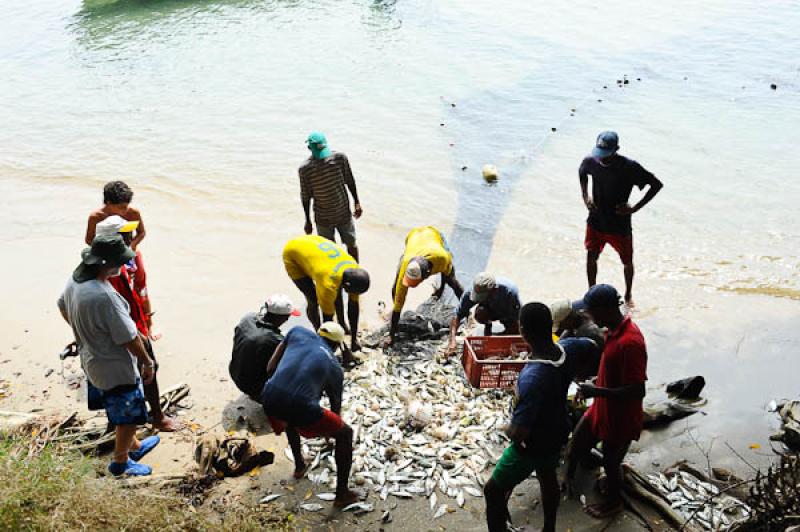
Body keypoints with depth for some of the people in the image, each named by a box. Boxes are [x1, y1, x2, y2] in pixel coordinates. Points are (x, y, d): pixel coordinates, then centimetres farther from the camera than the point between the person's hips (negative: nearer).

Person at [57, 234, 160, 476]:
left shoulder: (75, 279, -8)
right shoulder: (104, 296, -36)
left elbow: (63, 307, 14)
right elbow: (129, 338, -28)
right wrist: (148, 362, -13)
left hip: (91, 360, 9)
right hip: (116, 369, -9)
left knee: (120, 410, 29)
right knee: (128, 415, 14)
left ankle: (134, 446, 49)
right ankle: (121, 462, 33)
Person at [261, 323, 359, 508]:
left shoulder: (298, 332, 19)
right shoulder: (334, 367, 17)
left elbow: (270, 367, 19)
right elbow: (336, 406, 32)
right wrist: (329, 431, 50)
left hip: (269, 402, 4)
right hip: (302, 407, -4)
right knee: (345, 433, 21)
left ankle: (299, 466, 53)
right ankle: (342, 494, 21)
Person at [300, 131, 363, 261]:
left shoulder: (340, 158, -14)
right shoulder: (305, 169, -18)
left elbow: (349, 181, 1)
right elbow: (305, 196, -7)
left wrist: (357, 203, 3)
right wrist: (308, 221, -1)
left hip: (344, 213, 2)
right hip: (323, 218, -2)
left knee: (351, 244, 16)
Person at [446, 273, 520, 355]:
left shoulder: (510, 291, -42)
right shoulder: (470, 293, -36)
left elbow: (516, 320, -32)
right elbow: (457, 317, -32)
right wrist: (452, 341, -44)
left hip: (509, 312, -1)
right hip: (491, 311, 2)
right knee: (479, 314, -32)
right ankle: (488, 326, 3)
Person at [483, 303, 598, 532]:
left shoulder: (533, 377, -41)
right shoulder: (568, 349, -20)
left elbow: (518, 433, -38)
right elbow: (594, 343, 6)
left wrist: (508, 430, -17)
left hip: (532, 446, -7)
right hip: (557, 433, 8)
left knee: (493, 491, 12)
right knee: (548, 477, 33)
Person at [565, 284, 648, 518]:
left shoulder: (629, 342, -34)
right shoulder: (614, 330, -4)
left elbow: (637, 391, -33)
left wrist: (597, 391, -29)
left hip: (620, 418, -8)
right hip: (602, 408, 8)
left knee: (611, 462, 15)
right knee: (578, 440, 23)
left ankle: (613, 502, 40)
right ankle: (569, 479, 47)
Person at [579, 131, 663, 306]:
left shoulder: (629, 167, -23)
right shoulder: (590, 161, -13)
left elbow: (657, 185, -15)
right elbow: (582, 173, 13)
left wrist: (635, 208, -18)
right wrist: (585, 196, 0)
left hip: (620, 225, -2)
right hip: (596, 222, 2)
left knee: (627, 262, 14)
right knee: (591, 257, 11)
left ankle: (628, 294, 39)